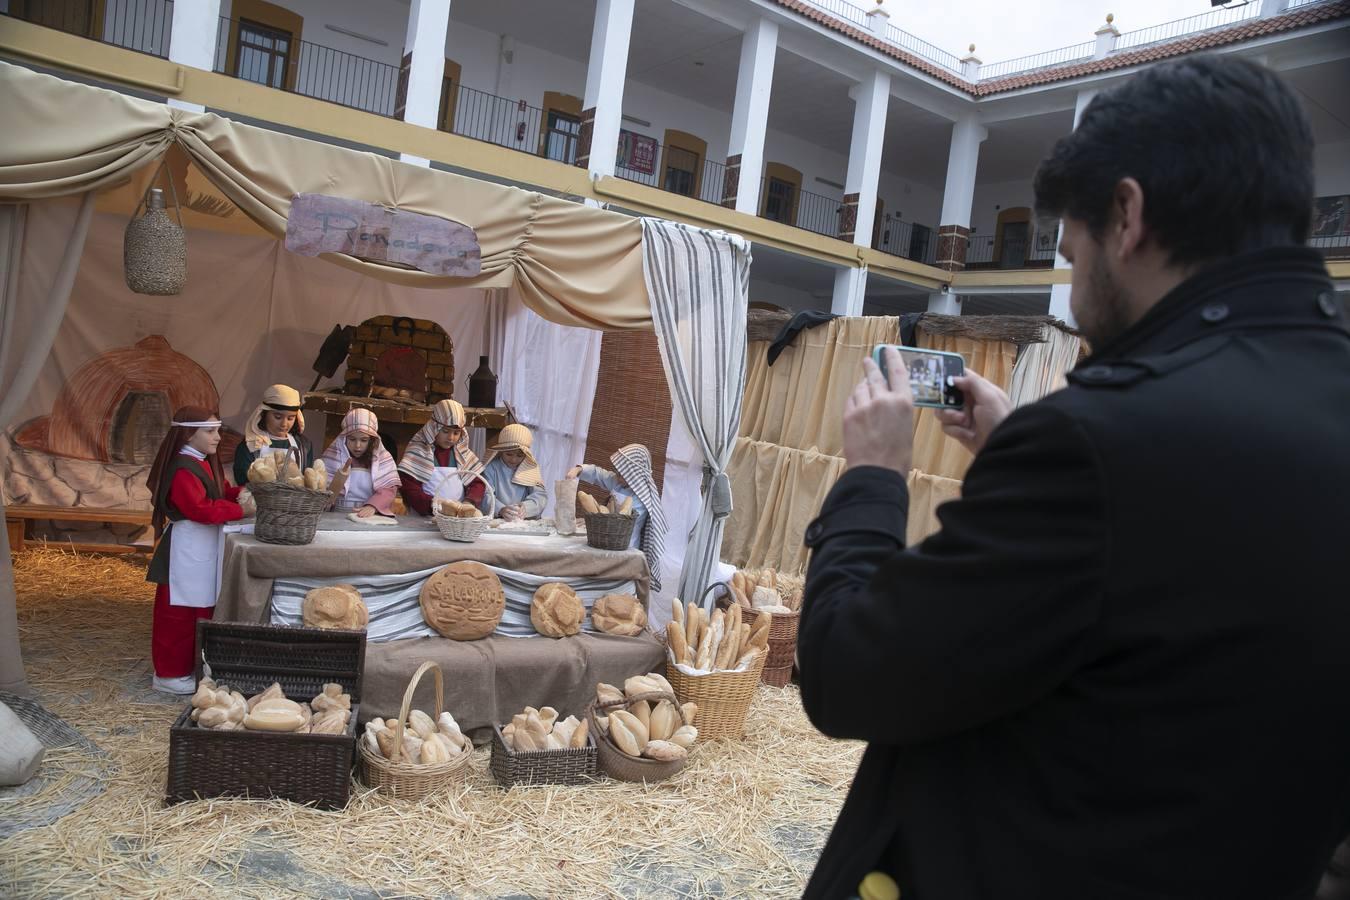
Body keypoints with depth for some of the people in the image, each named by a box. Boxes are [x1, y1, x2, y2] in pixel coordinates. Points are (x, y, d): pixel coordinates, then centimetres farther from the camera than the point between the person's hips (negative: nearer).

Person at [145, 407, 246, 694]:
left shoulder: (203, 463, 12)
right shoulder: (182, 469, -20)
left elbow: (218, 494, 16)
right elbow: (203, 509, -26)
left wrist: (241, 493, -2)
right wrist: (241, 509, -23)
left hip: (202, 549, 10)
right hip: (185, 551, -10)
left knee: (201, 610, 17)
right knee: (178, 614, 0)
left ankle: (189, 665, 28)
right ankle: (169, 674, 11)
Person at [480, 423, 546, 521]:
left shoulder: (530, 468, 6)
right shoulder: (491, 468, 0)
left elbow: (539, 494, -4)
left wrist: (526, 507, -25)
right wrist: (501, 509, -31)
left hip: (526, 520, 2)